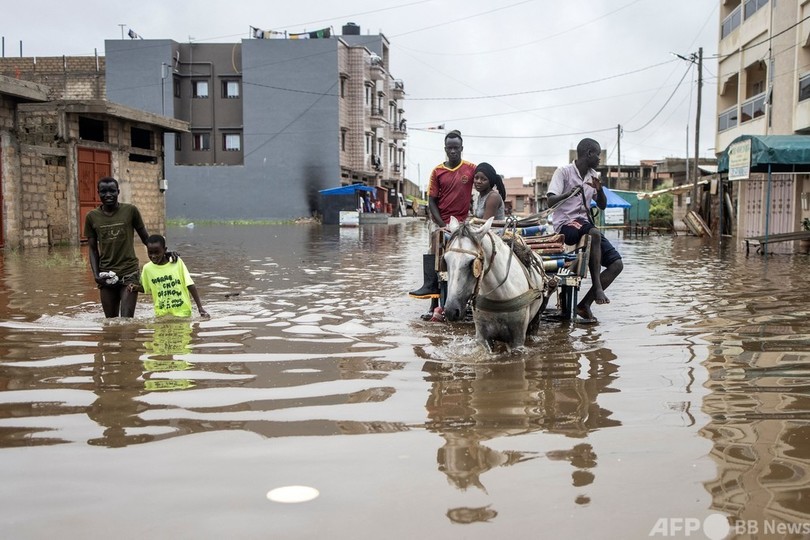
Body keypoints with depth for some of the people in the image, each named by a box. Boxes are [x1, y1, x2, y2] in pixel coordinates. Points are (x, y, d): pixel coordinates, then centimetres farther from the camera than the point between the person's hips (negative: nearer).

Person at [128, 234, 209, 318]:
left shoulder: (177, 262, -4)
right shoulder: (147, 268, 2)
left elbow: (190, 285, -3)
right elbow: (145, 288, 20)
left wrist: (200, 307, -7)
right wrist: (136, 288, -2)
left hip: (182, 312, -1)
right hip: (162, 315, 2)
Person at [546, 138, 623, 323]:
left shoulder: (593, 176, 15)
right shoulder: (564, 172, -4)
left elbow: (602, 206, 16)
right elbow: (550, 202, -13)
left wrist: (600, 189, -4)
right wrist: (568, 194, -33)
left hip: (585, 224, 7)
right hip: (565, 224, -7)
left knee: (616, 264, -6)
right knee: (595, 233, -39)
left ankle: (584, 304, -7)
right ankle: (597, 287, -32)